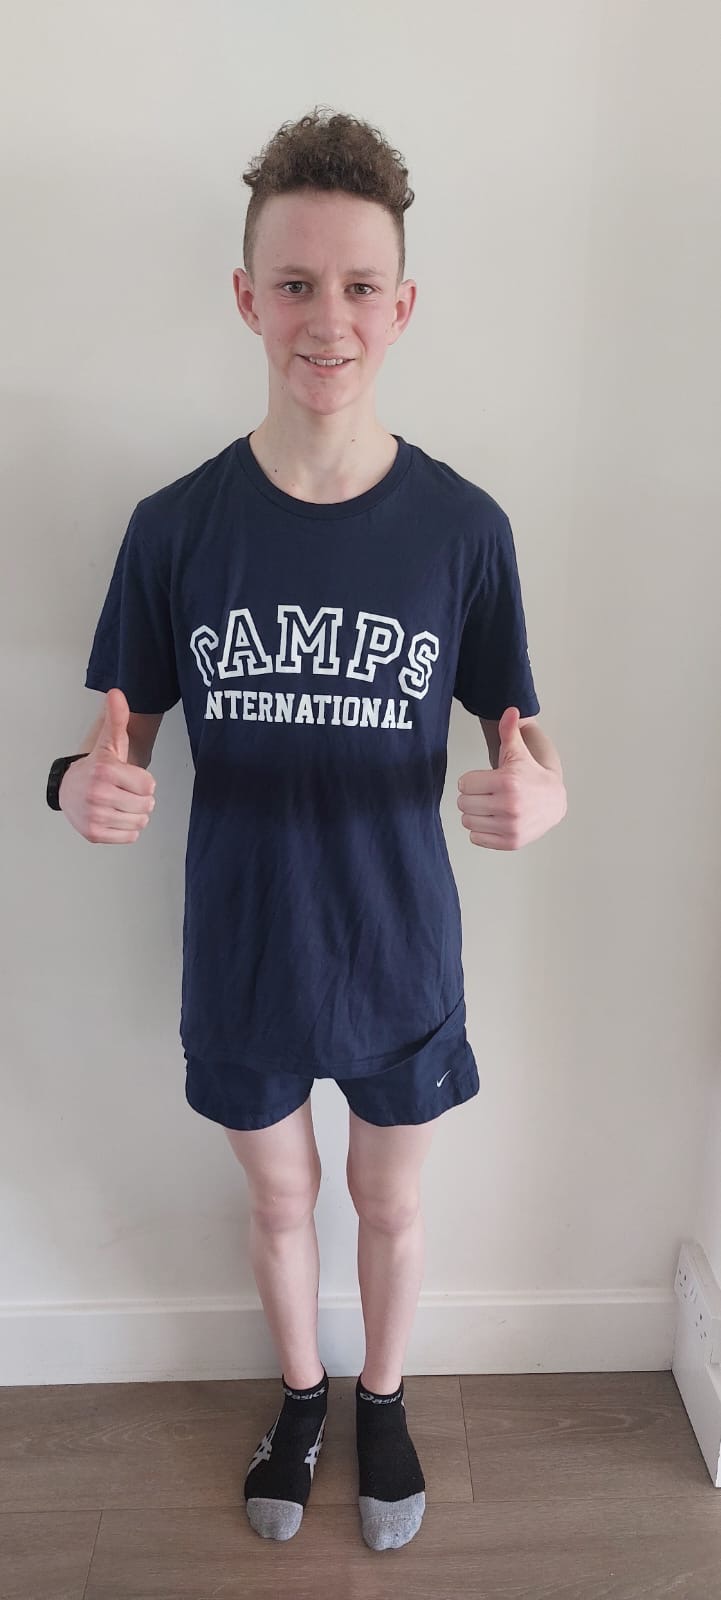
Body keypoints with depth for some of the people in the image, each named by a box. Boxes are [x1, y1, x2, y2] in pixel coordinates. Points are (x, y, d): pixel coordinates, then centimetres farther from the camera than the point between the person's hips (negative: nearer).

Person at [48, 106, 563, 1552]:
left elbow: (512, 726, -4)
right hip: (243, 958, 1)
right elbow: (124, 734, -2)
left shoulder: (463, 525, -11)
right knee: (279, 1197, 24)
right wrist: (88, 786, -25)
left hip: (402, 954, 0)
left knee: (389, 1202, 23)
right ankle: (301, 1396, 56)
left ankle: (383, 1399, 55)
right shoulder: (176, 525, -10)